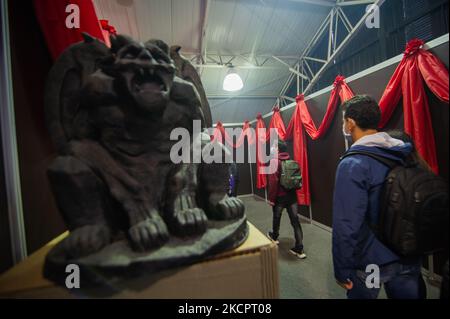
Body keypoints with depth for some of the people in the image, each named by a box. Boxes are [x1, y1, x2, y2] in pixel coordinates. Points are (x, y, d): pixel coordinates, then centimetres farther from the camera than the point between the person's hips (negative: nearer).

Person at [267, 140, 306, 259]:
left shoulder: (275, 161, -15)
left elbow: (273, 182, -19)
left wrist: (271, 198, -13)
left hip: (279, 196, -5)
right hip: (292, 195, 5)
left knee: (276, 217, 18)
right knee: (295, 220, 4)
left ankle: (274, 237, 42)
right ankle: (299, 249, 6)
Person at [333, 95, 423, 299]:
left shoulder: (353, 164, -24)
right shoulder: (407, 154, -2)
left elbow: (347, 225, -25)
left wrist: (342, 269, -14)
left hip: (371, 261, -5)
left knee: (361, 294, 18)